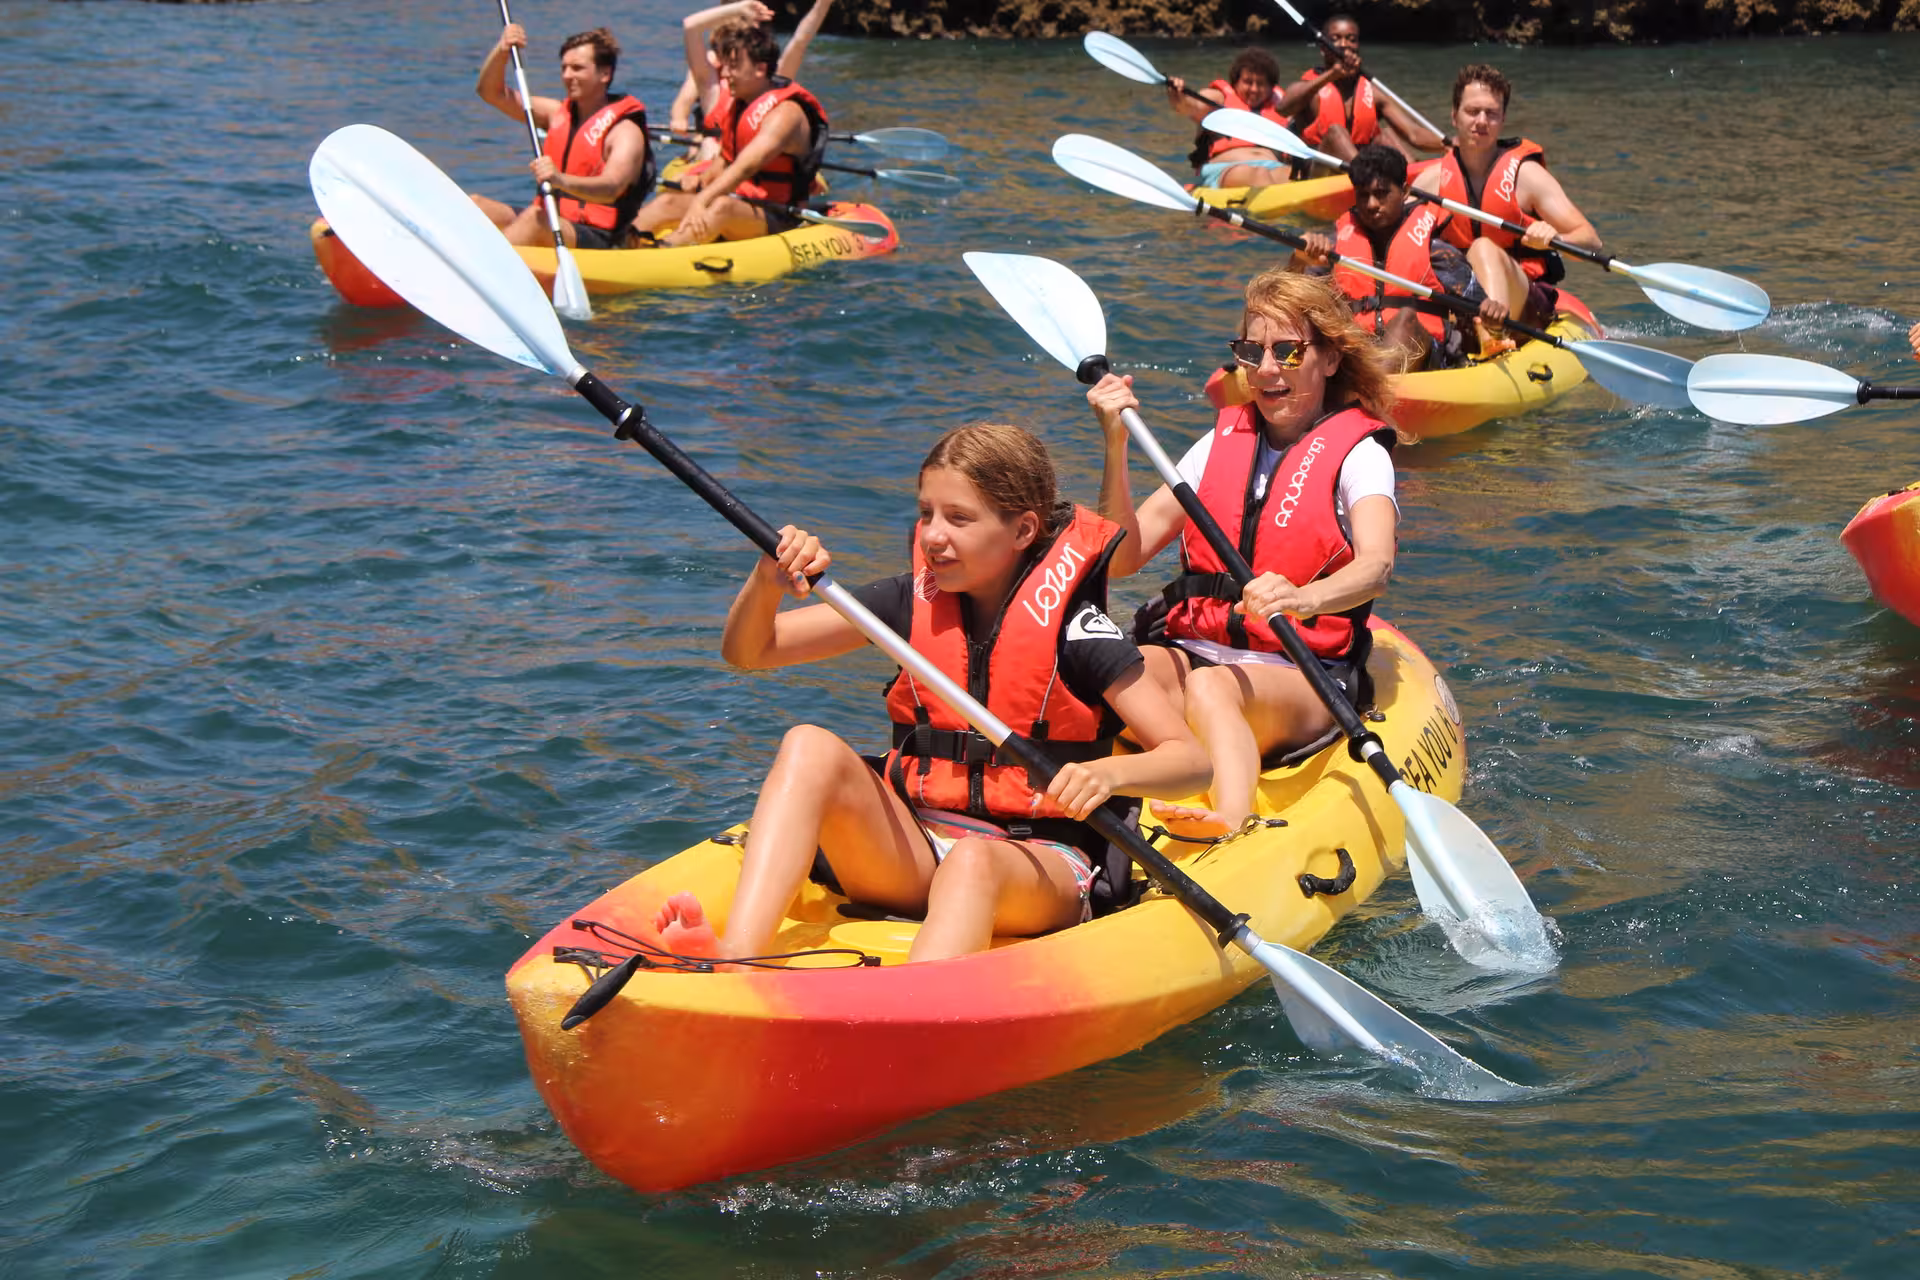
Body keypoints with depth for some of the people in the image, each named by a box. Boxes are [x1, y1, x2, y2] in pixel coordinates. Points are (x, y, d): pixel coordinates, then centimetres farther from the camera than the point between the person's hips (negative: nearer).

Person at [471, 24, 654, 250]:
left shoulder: (625, 130, -7)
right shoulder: (557, 113, 15)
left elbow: (611, 189, -26)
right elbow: (490, 92, 16)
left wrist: (562, 180, -45)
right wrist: (502, 50, -3)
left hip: (598, 239, -7)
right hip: (548, 225, 7)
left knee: (534, 218, -35)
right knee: (475, 205, -13)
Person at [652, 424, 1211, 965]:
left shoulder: (1072, 624, -5)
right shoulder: (914, 600, 7)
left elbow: (1191, 760, -10)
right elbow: (747, 650, 8)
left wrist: (1108, 773, -31)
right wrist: (768, 581, -13)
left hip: (1041, 864, -4)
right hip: (910, 858, 4)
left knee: (974, 862, -39)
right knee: (810, 747, -21)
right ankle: (736, 958, -41)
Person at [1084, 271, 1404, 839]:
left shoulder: (1357, 452, 2)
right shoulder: (1222, 443, 16)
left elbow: (1376, 566, -20)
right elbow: (1122, 558, 8)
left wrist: (1303, 599, -43)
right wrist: (1116, 445, -5)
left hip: (1302, 677, -4)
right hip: (1190, 649, 5)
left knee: (1210, 689, -39)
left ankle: (1231, 822, -65)